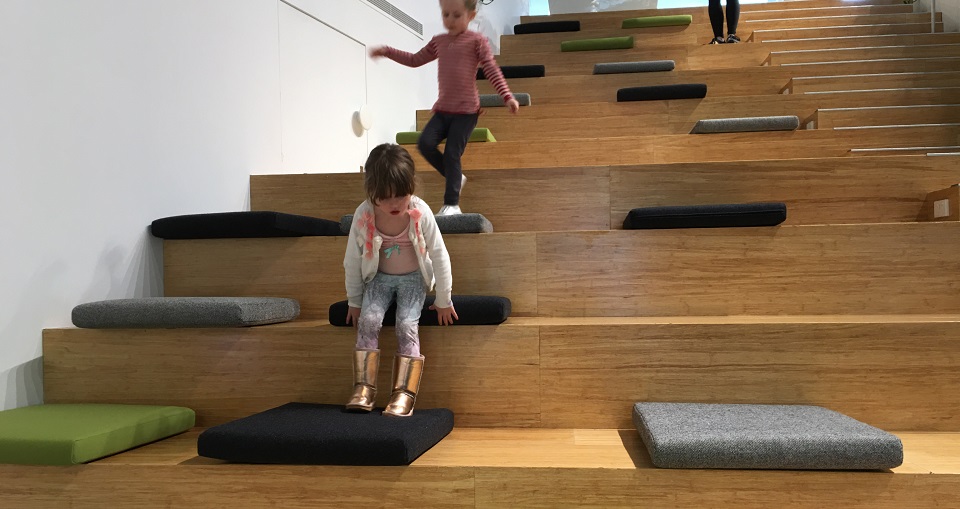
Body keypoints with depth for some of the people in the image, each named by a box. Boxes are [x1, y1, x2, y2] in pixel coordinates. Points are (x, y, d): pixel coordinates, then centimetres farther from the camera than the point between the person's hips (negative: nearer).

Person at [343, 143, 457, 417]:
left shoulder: (421, 213, -22)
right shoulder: (363, 215, -19)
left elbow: (439, 256, -11)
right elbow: (352, 260, -5)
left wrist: (444, 300, -4)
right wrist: (354, 300, 2)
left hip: (413, 279, -1)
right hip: (379, 277, 2)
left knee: (407, 325, -20)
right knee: (368, 320, -20)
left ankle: (404, 392, -15)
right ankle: (364, 388, -14)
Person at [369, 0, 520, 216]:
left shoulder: (477, 41, -2)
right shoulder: (438, 42, 14)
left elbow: (492, 70, -8)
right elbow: (415, 60, 24)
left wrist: (507, 97, -19)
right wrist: (386, 51, 19)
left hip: (466, 110, -5)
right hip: (442, 109, 5)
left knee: (452, 154, -9)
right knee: (425, 143, -13)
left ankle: (451, 204, 0)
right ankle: (456, 177, 9)